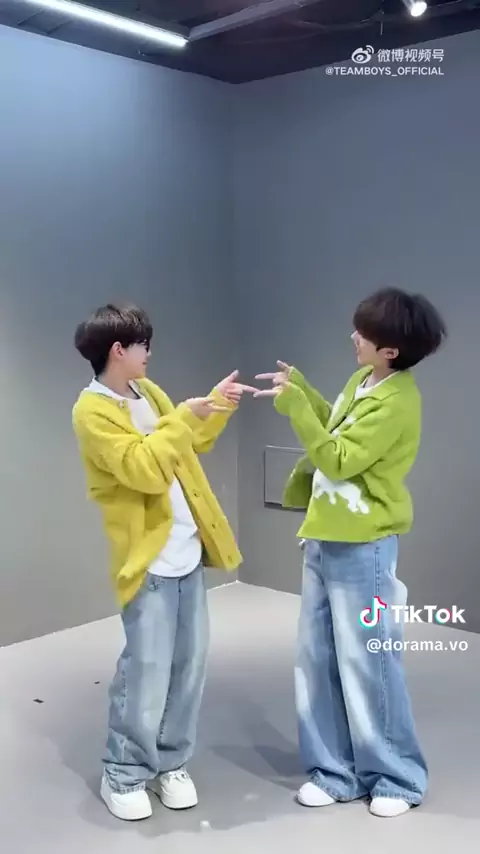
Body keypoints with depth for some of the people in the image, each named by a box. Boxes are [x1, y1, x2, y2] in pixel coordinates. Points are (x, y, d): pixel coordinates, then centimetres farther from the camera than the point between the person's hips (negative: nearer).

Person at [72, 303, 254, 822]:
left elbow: (189, 446, 23)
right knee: (147, 670, -1)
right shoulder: (93, 412, -14)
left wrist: (215, 409, 14)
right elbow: (145, 470, -25)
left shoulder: (147, 392, 11)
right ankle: (123, 775, 19)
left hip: (187, 551, 8)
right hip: (148, 559, -8)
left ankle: (170, 764, 28)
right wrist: (183, 416, -21)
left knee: (189, 663, 12)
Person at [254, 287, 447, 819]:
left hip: (360, 548, -9)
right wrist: (301, 388, 11)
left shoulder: (395, 403, -20)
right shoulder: (363, 380, 8)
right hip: (325, 539, 9)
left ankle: (397, 778, 21)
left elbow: (338, 459, -21)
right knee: (318, 661, 13)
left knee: (365, 664, 2)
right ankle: (336, 772, 26)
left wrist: (293, 406, -20)